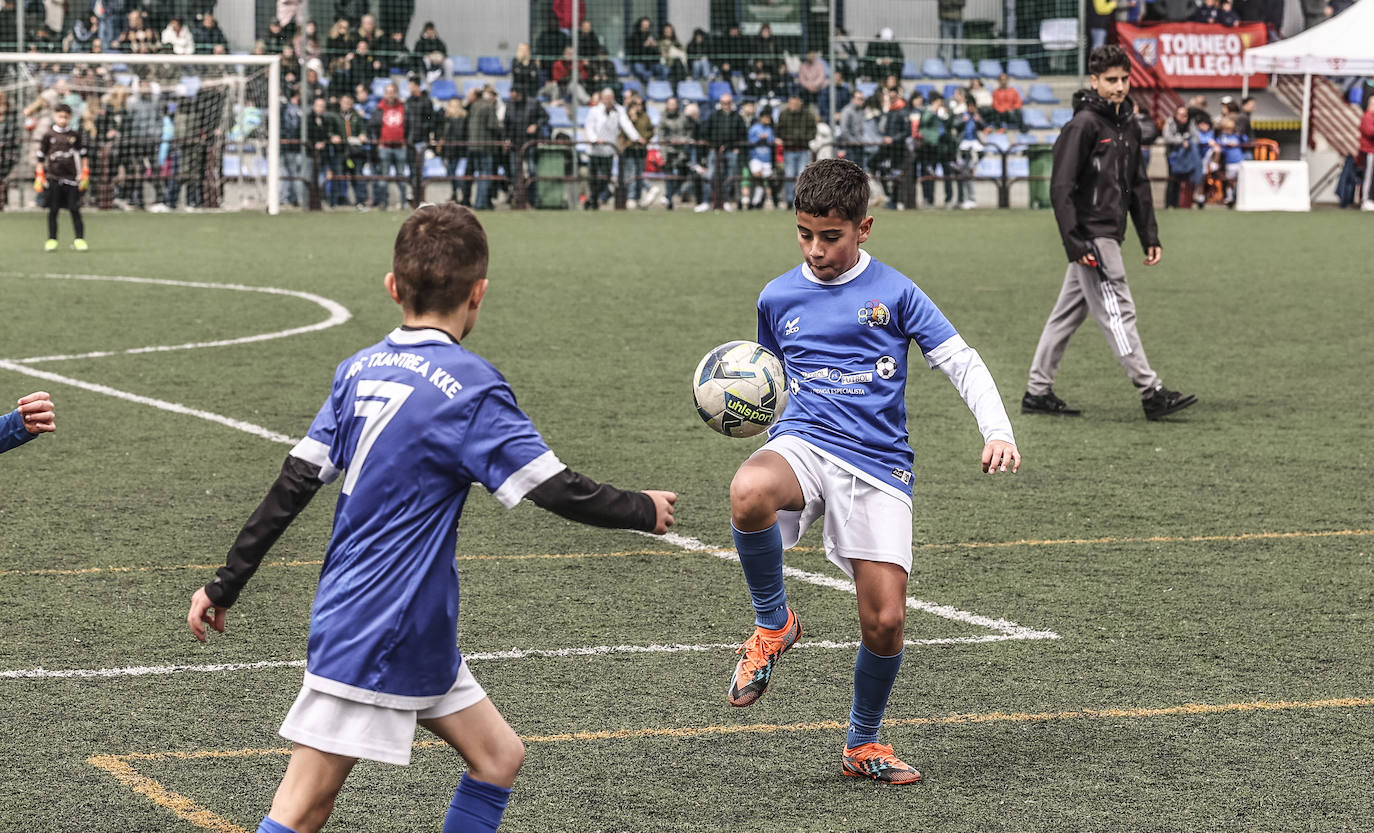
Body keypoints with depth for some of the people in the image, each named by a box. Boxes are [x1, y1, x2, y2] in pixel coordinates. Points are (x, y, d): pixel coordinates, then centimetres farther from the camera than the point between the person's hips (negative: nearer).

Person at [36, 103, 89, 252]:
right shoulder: (48, 135, 4)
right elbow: (41, 157, 9)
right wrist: (39, 177, 5)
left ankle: (79, 239, -1)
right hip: (53, 178, 0)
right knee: (53, 210, 3)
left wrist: (84, 175, 5)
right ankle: (52, 239, 8)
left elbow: (82, 155, 10)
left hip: (72, 178, 0)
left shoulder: (75, 134, 4)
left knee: (75, 209, -2)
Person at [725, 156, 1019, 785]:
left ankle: (863, 743, 22)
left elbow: (962, 362, 3)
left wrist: (997, 433, -10)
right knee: (749, 494, -38)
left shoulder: (894, 293, 3)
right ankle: (773, 623, -10)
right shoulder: (778, 298, 11)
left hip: (878, 465, -1)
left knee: (885, 622, -7)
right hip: (804, 443, 1)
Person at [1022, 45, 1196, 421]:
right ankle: (1151, 393, -9)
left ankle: (1038, 392, 17)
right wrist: (1075, 243, -21)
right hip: (1092, 236, -9)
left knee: (1068, 313, 12)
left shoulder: (1128, 125, 14)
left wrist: (1150, 236, 16)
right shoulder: (1083, 125, -13)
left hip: (1110, 234, 9)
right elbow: (1061, 187, -16)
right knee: (1117, 312, -8)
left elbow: (1138, 185, 21)